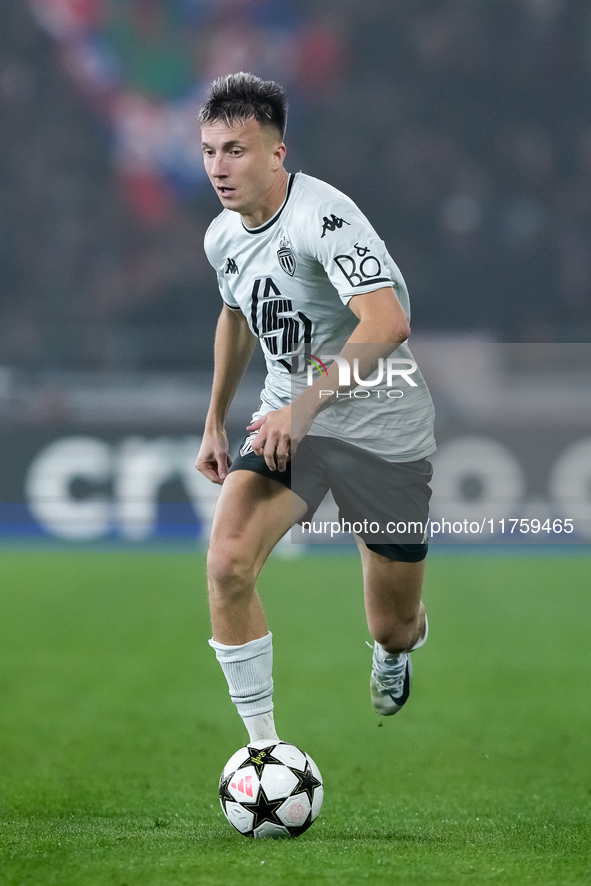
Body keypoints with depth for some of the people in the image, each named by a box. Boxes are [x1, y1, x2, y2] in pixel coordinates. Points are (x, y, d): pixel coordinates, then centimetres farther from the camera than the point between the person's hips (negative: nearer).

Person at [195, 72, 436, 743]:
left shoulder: (323, 215, -24)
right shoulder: (222, 236, 1)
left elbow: (387, 324, -36)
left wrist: (305, 406, -41)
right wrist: (215, 423, 24)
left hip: (382, 430, -5)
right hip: (288, 421, 5)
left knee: (393, 628, 8)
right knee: (228, 562, -25)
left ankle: (393, 653, 49)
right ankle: (263, 744, -14)